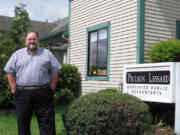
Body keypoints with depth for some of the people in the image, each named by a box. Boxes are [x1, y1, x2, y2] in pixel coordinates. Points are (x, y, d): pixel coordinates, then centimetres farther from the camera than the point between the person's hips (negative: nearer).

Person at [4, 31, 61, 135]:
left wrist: (51, 89, -2)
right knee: (23, 122, 9)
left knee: (47, 122, 1)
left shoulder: (47, 54, 8)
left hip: (43, 93, -1)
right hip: (22, 93, 1)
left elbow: (54, 72, 6)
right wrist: (14, 89, 1)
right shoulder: (17, 54, 11)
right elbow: (10, 72, 10)